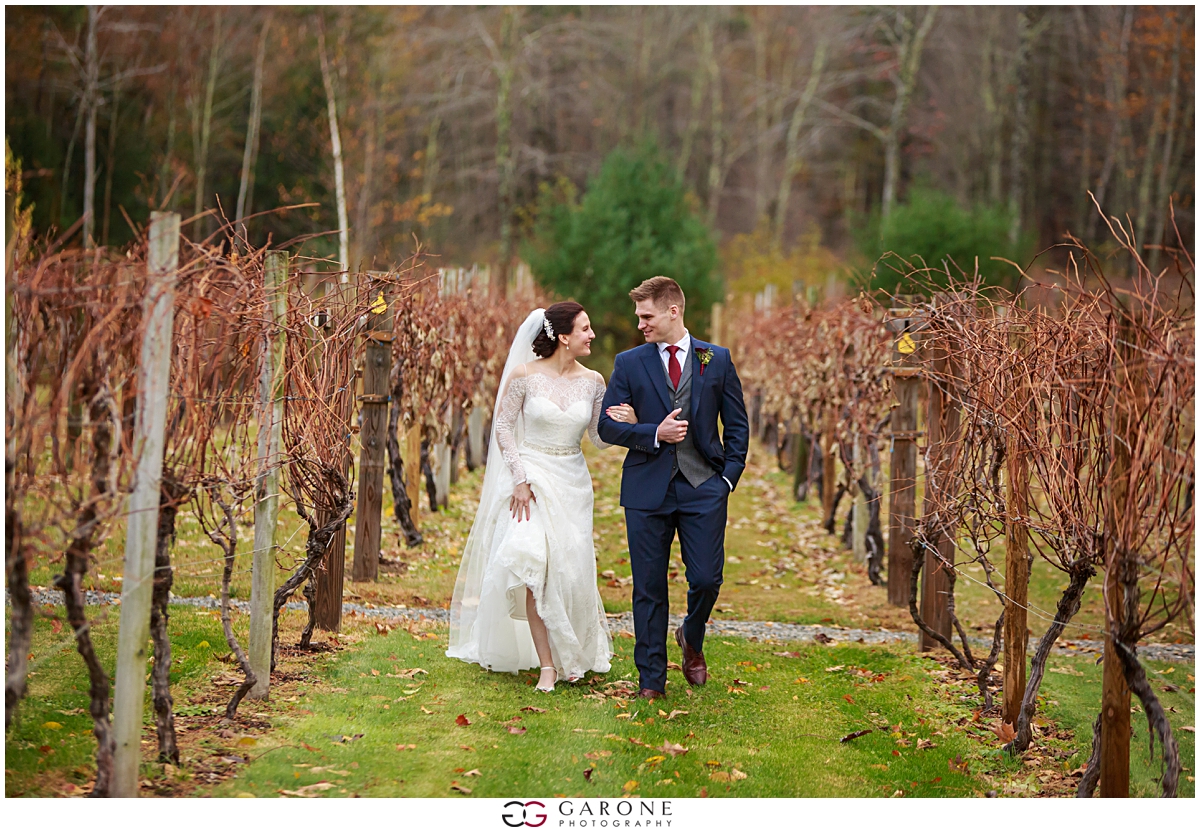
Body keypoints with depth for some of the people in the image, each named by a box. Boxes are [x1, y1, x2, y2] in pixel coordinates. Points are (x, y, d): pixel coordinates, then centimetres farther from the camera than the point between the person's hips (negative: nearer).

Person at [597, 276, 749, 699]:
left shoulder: (717, 360, 6)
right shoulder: (628, 363, 4)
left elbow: (737, 425, 10)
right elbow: (606, 425, 2)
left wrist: (729, 475, -1)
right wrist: (655, 434, -12)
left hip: (704, 489, 0)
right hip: (647, 489, 0)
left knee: (706, 579, -5)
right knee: (648, 588, 3)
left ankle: (691, 639, 28)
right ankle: (651, 679, 14)